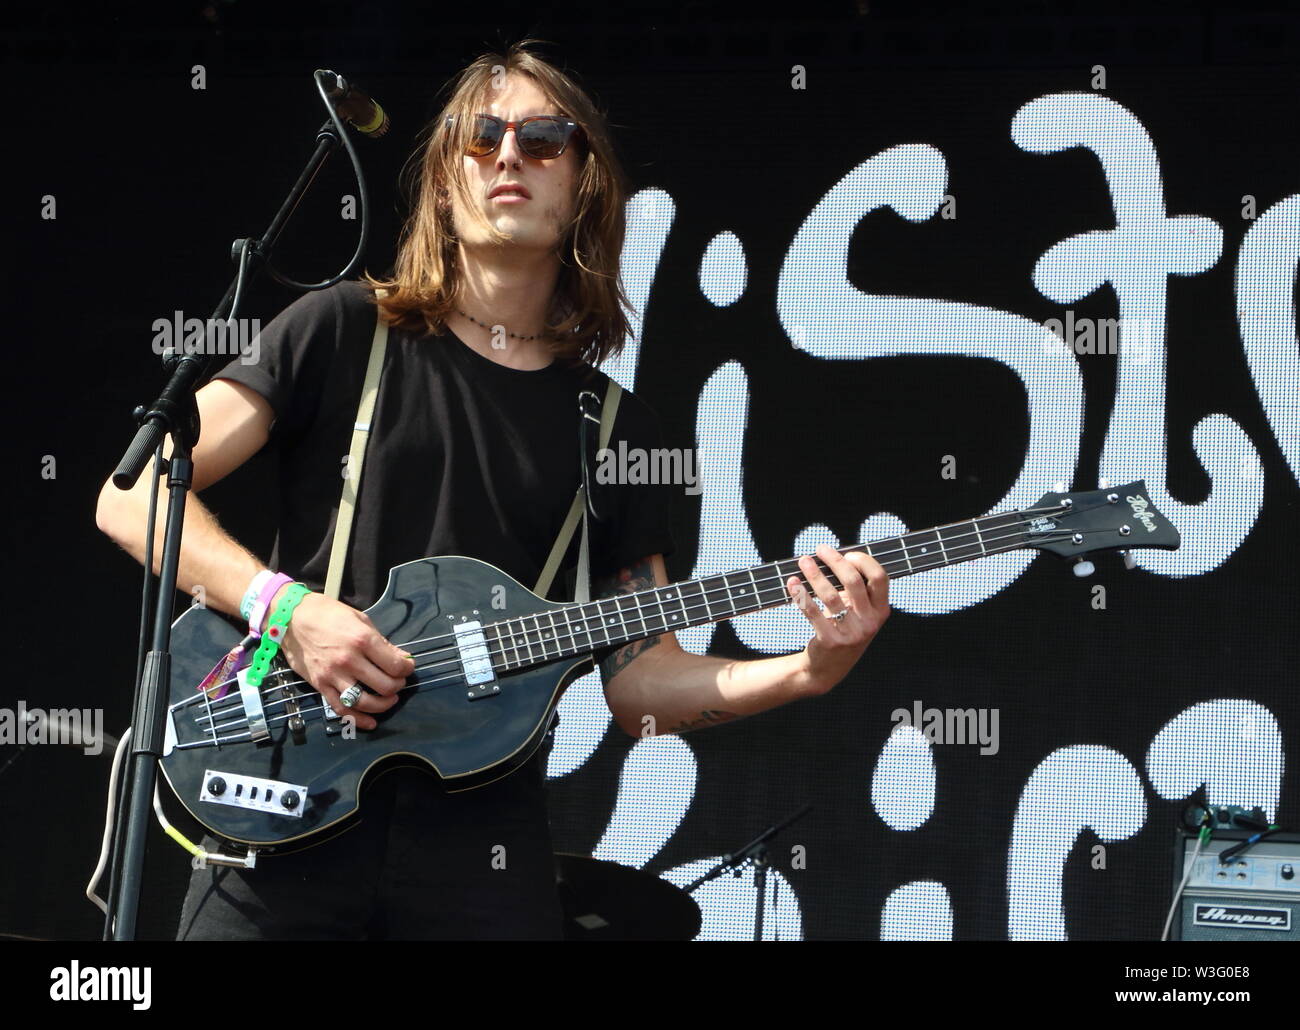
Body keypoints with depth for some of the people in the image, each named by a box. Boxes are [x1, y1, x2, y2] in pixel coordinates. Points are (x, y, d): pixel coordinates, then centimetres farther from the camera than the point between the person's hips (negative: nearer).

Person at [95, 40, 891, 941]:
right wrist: (287, 608, -15)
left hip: (482, 846, 2)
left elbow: (641, 679, 9)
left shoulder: (616, 429, 13)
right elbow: (134, 493, -2)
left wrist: (808, 670, -8)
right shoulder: (345, 333, 4)